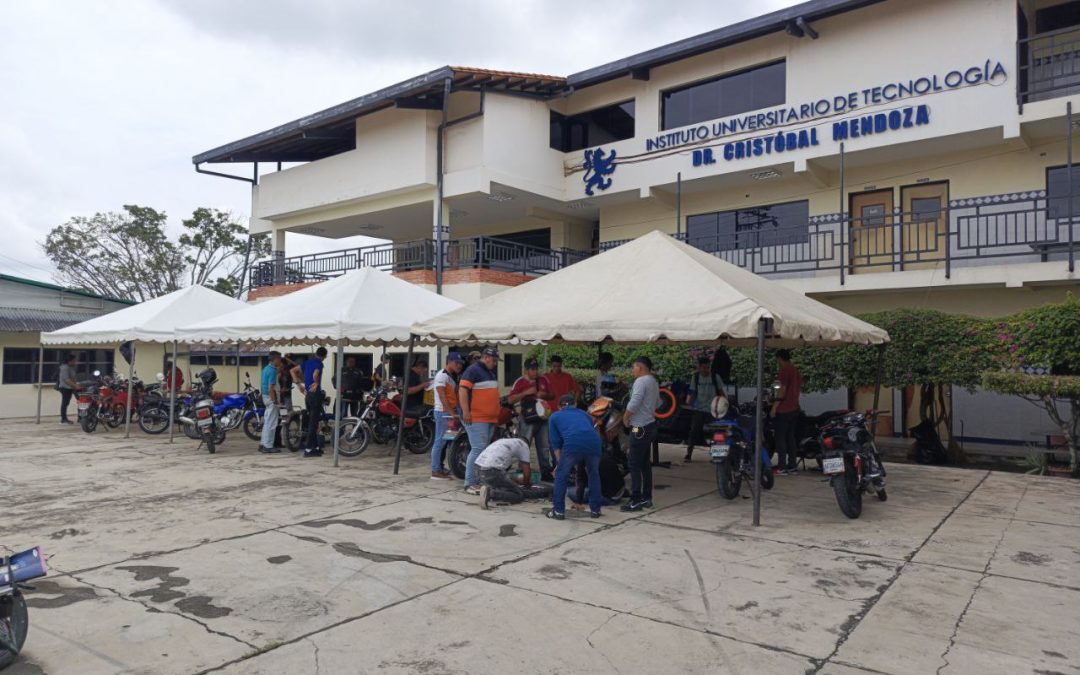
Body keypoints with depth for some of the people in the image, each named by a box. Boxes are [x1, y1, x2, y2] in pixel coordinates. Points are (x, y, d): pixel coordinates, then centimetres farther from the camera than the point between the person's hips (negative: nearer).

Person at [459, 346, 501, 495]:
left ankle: (478, 481, 18)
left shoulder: (490, 373, 21)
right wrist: (465, 411, -23)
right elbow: (463, 390, -18)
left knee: (483, 451, 12)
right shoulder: (472, 370, -9)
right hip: (475, 419, -10)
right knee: (478, 449, -14)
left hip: (489, 419, 10)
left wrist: (497, 407, 24)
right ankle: (469, 483, -10)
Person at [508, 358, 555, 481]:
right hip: (527, 418, -5)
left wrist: (545, 394, -4)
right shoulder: (520, 382, -5)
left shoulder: (543, 380, 11)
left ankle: (546, 473, 20)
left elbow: (552, 396, 18)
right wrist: (526, 392, -20)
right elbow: (511, 399, -13)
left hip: (542, 417, 5)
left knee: (544, 447, 10)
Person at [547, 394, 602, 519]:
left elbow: (556, 443, 21)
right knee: (594, 475, 26)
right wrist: (584, 461, 52)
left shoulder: (555, 417, 28)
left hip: (572, 443, -3)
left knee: (561, 475, 16)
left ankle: (558, 511, 17)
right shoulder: (584, 414, 37)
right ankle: (595, 509, 29)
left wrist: (560, 462, 28)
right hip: (594, 442, 3)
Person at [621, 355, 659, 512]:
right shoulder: (653, 381, 16)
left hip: (640, 428, -10)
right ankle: (647, 498, 19)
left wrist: (625, 417, -9)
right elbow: (657, 403, 26)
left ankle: (636, 500, -7)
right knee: (645, 463, 14)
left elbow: (634, 403, -23)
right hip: (650, 425, 10)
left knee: (635, 464, -7)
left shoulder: (641, 381, -15)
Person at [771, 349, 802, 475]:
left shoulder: (784, 370, -13)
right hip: (794, 409, 9)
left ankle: (782, 467, -7)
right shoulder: (796, 370, 14)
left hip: (783, 409, -9)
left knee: (780, 438, -5)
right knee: (791, 438, 13)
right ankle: (791, 466, 14)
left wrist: (775, 406, -15)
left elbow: (783, 389, -19)